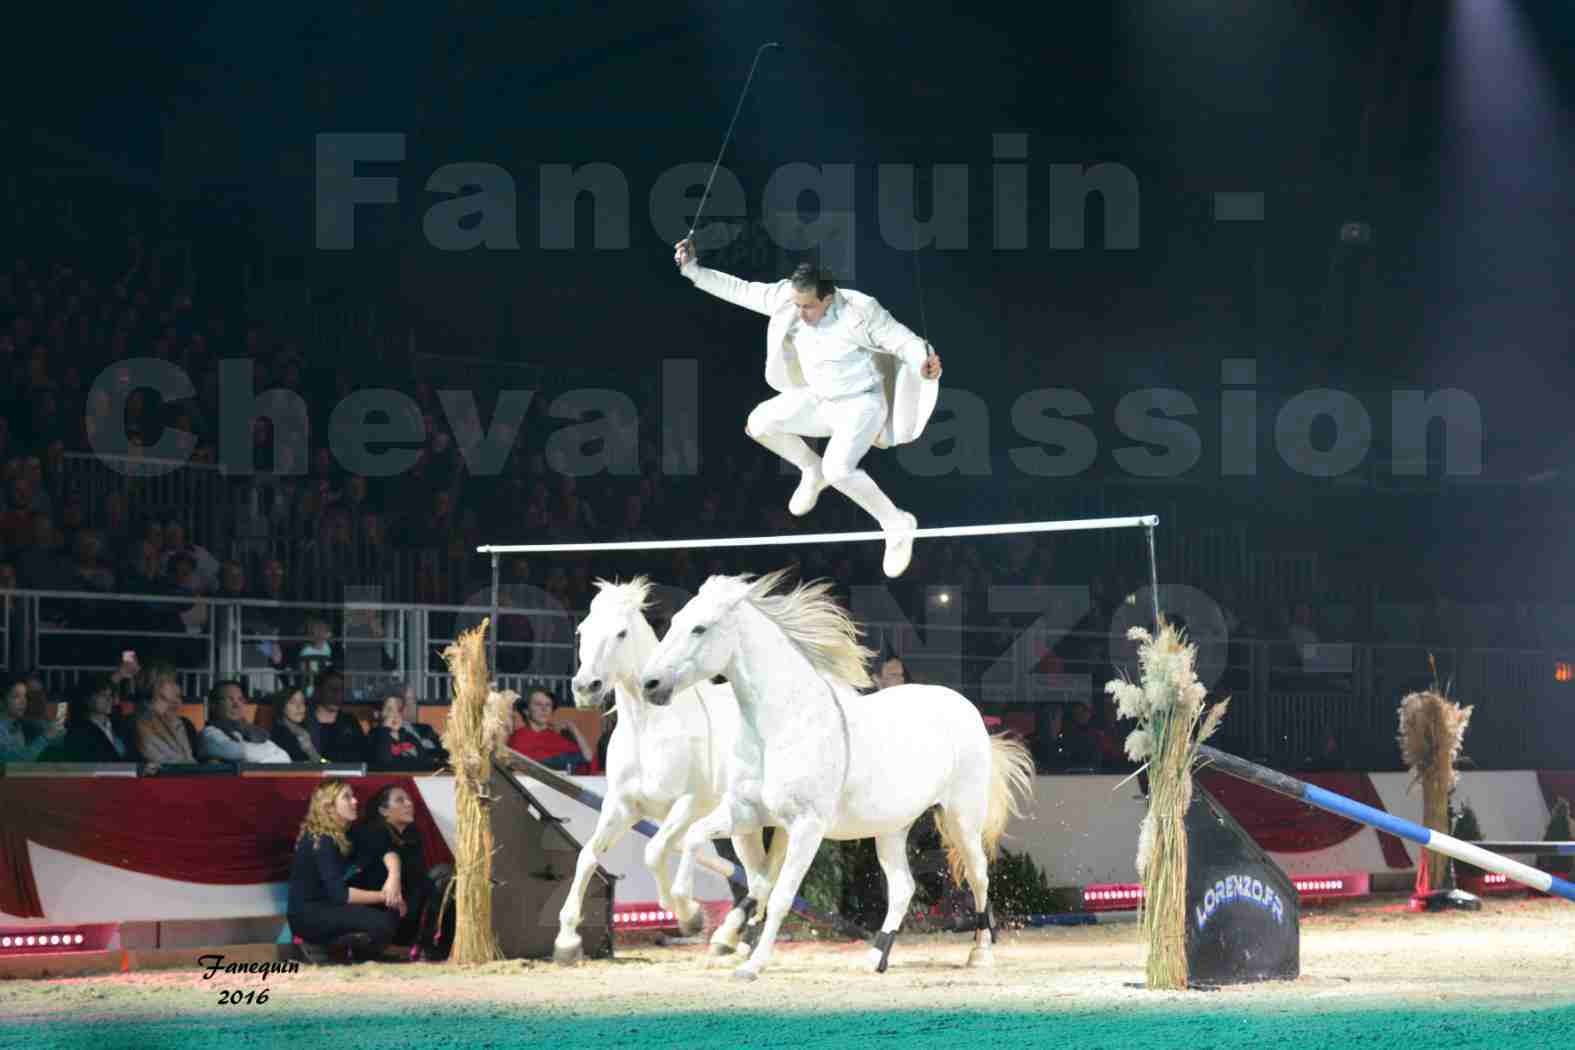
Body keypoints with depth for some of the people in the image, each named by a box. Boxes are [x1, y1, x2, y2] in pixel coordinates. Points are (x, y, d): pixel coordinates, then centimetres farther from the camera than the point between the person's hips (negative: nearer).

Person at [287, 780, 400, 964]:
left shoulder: (342, 835, 9)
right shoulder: (320, 841, -19)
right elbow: (339, 894, -25)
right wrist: (383, 896, -22)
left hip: (326, 907, 9)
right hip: (307, 916, -9)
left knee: (391, 913, -3)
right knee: (382, 923, -24)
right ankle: (318, 945, -8)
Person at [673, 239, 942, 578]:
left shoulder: (860, 311, -28)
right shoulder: (788, 297, -13)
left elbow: (904, 340, -22)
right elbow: (740, 289, -3)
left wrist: (925, 360, -43)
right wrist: (692, 269, -7)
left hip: (860, 404, -7)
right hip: (818, 399, 7)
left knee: (837, 470, -28)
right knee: (759, 424, -1)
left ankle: (897, 525, -8)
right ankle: (812, 471, 23)